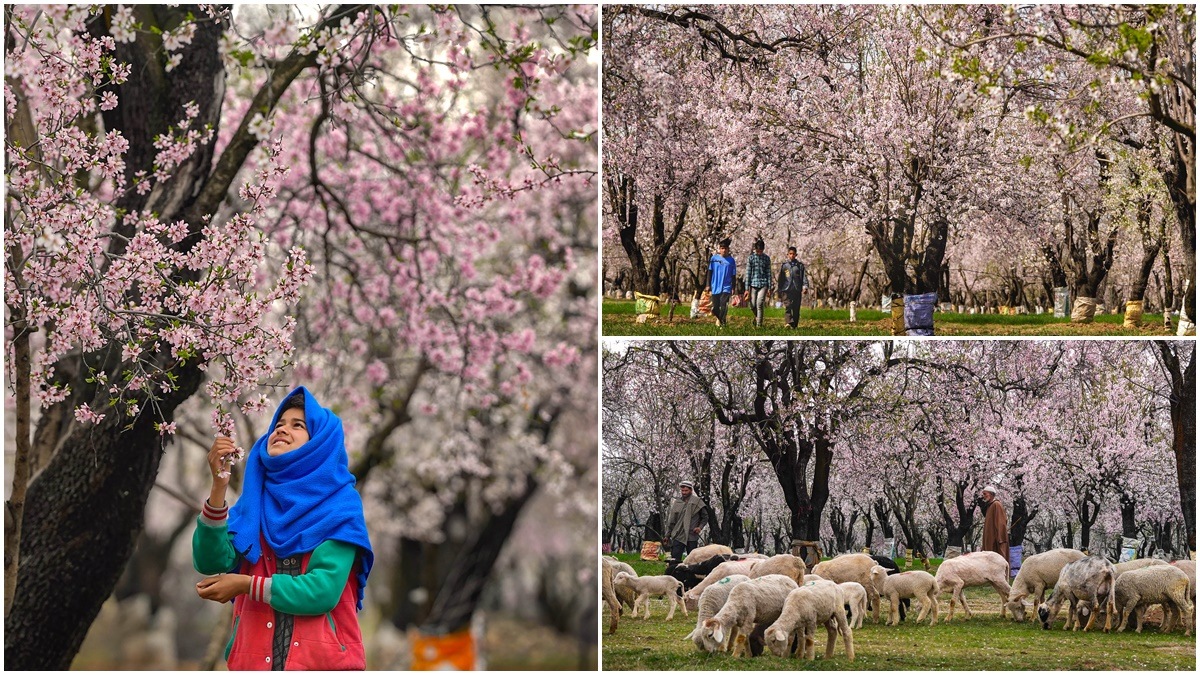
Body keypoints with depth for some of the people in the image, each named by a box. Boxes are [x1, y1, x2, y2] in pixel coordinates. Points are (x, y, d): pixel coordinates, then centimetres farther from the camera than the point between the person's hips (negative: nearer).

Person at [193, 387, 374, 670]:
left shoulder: (340, 507, 1)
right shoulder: (255, 502, 13)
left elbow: (323, 591, -10)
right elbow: (211, 562, -3)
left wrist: (246, 585, -11)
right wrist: (219, 485, -12)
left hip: (322, 660, -3)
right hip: (256, 660, 3)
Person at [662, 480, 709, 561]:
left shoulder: (697, 502, 2)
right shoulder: (676, 502, 9)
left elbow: (705, 518, 9)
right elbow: (671, 520, 14)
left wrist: (700, 527, -8)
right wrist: (668, 535, 13)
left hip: (691, 537, -2)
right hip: (678, 536, 2)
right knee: (675, 558, -5)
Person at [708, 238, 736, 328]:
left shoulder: (731, 260, 2)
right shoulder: (714, 259, 2)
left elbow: (733, 275, 5)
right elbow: (710, 272, 8)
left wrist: (733, 288, 3)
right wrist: (708, 285, 4)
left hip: (726, 287, -2)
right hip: (715, 287, 2)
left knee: (723, 305, -18)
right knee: (715, 308, 4)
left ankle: (722, 323, -10)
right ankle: (719, 317, 34)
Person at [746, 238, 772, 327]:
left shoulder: (766, 258, 4)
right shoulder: (751, 257, 1)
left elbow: (768, 273, 6)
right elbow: (748, 272, 0)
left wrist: (769, 287, 2)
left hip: (763, 284, -1)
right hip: (753, 283, 1)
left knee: (759, 305, -11)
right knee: (752, 305, 2)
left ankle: (759, 324, -8)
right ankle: (756, 316, 35)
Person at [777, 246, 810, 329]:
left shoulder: (800, 265, 10)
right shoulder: (784, 265, 10)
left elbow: (804, 277, 5)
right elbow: (780, 279, 14)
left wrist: (805, 286, -11)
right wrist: (780, 290, 11)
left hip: (797, 290, 1)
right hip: (787, 290, -1)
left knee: (796, 309, 3)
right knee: (787, 307, -17)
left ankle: (795, 325, 10)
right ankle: (789, 323, -29)